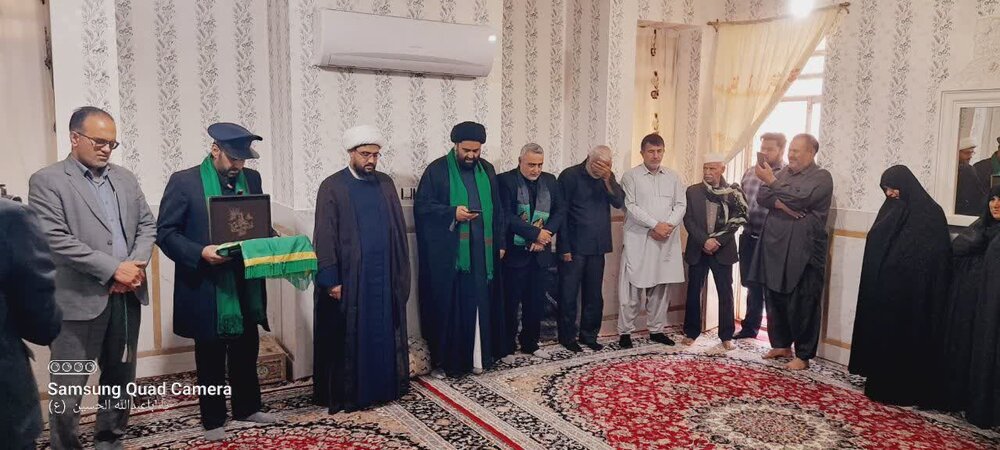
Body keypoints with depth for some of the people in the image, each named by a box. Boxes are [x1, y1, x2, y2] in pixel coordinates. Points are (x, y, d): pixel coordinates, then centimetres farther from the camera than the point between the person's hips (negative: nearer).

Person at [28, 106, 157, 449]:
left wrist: (137, 265, -7)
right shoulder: (46, 181, -5)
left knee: (120, 378, 15)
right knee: (68, 389, 4)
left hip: (126, 296, 6)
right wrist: (113, 269, -17)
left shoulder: (125, 178, 13)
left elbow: (147, 225, 11)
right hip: (79, 300, -5)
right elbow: (56, 239, -14)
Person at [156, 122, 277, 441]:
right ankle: (213, 419, 25)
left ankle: (247, 407, 34)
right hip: (206, 287, -4)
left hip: (246, 285, 5)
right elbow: (165, 232, -10)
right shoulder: (184, 181, -9)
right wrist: (199, 253, -24)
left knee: (247, 351, 17)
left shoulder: (252, 178, 6)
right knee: (210, 358, 10)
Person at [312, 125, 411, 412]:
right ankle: (345, 393, 18)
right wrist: (331, 280, -12)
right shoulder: (332, 187, -5)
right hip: (348, 278, -4)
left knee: (385, 331, 12)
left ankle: (386, 385, 26)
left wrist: (401, 272, 7)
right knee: (348, 336, 5)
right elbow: (324, 237, -8)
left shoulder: (385, 183, 8)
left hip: (384, 275, 4)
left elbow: (398, 229, 10)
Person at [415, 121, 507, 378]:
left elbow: (497, 209, 16)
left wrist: (500, 243, 10)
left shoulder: (487, 170, 13)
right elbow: (421, 205, -6)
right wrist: (452, 213, -19)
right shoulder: (437, 170, -1)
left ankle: (480, 356, 18)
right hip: (448, 253, -4)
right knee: (447, 306, 1)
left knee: (482, 304, 7)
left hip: (483, 251, 4)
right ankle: (444, 360, 11)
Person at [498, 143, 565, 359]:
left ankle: (530, 343, 26)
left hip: (540, 252, 5)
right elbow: (506, 216, -16)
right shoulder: (505, 180, -7)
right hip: (514, 252, -5)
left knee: (536, 301, 12)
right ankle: (507, 346, 16)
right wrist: (536, 233, -18)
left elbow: (560, 211, 5)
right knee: (510, 301, 4)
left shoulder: (550, 181, 9)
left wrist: (545, 236, -10)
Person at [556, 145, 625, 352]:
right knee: (569, 294, 3)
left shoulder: (607, 177, 8)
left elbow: (620, 203, -2)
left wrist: (608, 180, -16)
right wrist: (565, 248, -11)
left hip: (597, 246, 5)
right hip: (574, 247, -5)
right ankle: (568, 336, 15)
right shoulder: (570, 175, -7)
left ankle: (589, 335, 23)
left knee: (594, 295, 11)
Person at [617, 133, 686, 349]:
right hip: (638, 240, -4)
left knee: (661, 287, 9)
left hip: (666, 240, 4)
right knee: (632, 287, -1)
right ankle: (625, 331, 7)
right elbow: (631, 206, -10)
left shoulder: (673, 177, 12)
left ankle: (657, 329, 20)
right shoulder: (631, 176, -1)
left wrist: (668, 225, -11)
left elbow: (681, 205, 7)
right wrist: (655, 225, -16)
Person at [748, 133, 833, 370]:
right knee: (776, 299, 14)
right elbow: (761, 197, 4)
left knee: (802, 304, -1)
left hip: (803, 252, -6)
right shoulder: (783, 172, 14)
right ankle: (781, 345, 28)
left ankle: (803, 355, 10)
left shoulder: (821, 177, -5)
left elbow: (799, 198, -19)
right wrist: (780, 203, -15)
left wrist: (772, 181, -13)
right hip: (775, 248, 7)